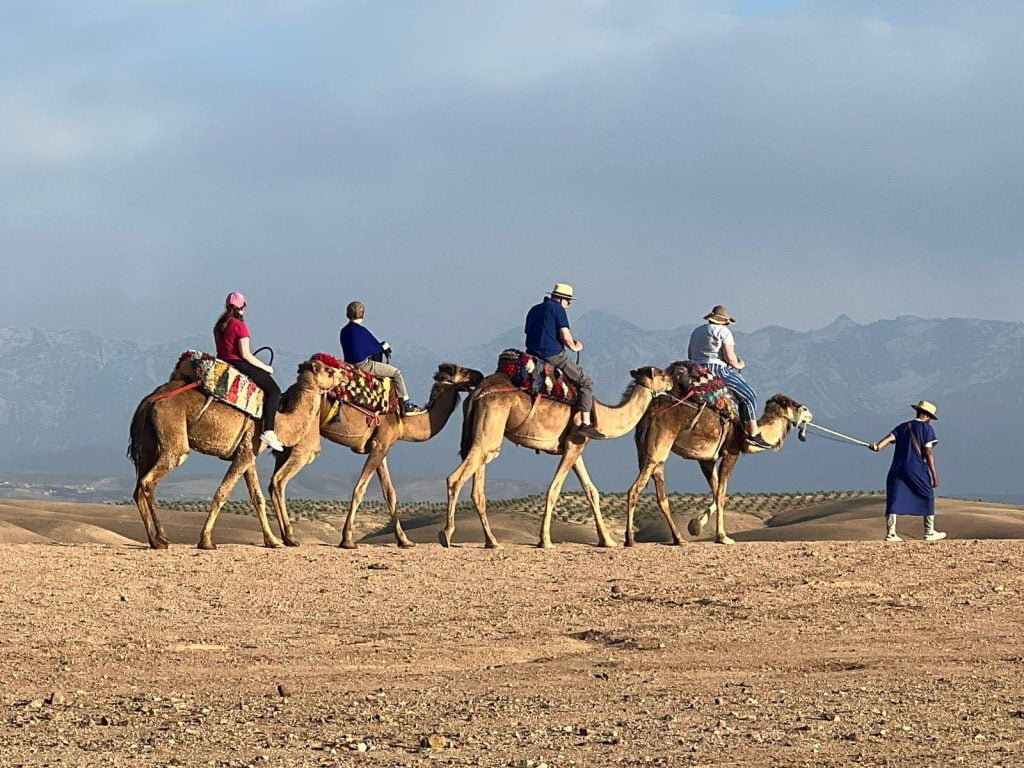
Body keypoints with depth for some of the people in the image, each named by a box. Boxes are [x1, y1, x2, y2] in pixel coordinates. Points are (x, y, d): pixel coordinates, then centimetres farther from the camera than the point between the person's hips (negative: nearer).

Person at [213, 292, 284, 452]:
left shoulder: (219, 326, 12)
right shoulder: (240, 326, -12)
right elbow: (245, 354, -16)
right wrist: (265, 367, -4)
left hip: (223, 364, 9)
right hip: (238, 365, -9)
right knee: (273, 390, -3)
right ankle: (268, 431, -17)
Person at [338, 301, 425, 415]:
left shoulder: (344, 331, 9)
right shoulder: (360, 330, -17)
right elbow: (376, 347, -10)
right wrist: (383, 347, 13)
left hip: (350, 363, 9)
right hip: (363, 365, -9)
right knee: (396, 373, -1)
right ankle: (407, 405, -2)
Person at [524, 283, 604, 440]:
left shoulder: (534, 310, 17)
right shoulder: (558, 309, -7)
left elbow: (529, 334, 21)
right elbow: (566, 337, -13)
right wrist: (575, 347, 6)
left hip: (533, 355, 8)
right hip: (553, 355, -8)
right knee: (586, 382, 0)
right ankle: (585, 424, -11)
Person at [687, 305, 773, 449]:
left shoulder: (697, 332, 17)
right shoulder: (723, 332, -7)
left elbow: (690, 355, 20)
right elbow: (730, 358, -14)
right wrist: (739, 365, 5)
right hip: (719, 370, -9)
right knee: (749, 396, 0)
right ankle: (753, 433, -7)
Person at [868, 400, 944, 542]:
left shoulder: (902, 427, 17)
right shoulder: (927, 429, 2)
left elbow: (890, 437, -2)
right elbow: (928, 452, -6)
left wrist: (878, 446, -18)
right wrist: (934, 473, -5)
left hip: (898, 467, 4)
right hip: (916, 469, -4)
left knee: (894, 500, 1)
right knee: (927, 498, 11)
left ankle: (891, 533, -9)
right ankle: (929, 532, 13)